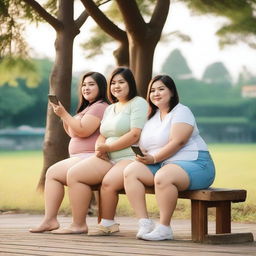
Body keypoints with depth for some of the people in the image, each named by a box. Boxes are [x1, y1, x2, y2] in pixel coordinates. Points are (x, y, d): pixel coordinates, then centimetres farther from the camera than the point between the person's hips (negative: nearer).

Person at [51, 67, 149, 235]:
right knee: (74, 174, -11)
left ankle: (107, 224, -11)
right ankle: (78, 224, -12)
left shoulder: (138, 103, -2)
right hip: (108, 158, 8)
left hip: (131, 158, -8)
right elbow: (102, 137, 24)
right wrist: (99, 148, -1)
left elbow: (135, 135, -14)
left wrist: (108, 147, -11)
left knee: (108, 182, -35)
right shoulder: (110, 109, 25)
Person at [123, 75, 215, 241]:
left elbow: (177, 142, -17)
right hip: (161, 165, 8)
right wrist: (142, 156, -6)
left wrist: (153, 158, -18)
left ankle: (164, 228, -27)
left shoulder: (181, 112, -4)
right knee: (130, 171, -14)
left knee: (163, 177, -38)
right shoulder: (152, 116, 20)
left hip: (192, 163, -8)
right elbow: (144, 144, 17)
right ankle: (144, 222, -19)